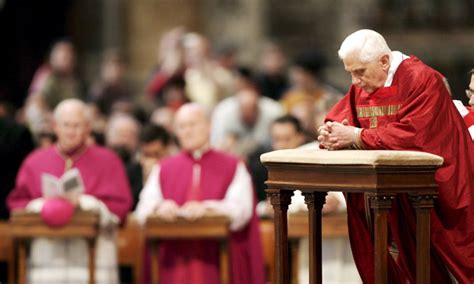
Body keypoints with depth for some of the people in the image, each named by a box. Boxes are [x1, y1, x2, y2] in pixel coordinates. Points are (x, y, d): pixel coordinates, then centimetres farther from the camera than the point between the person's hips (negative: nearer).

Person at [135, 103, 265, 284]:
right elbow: (144, 209, 4)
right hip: (174, 261, 2)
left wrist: (206, 208, -24)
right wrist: (160, 207, -20)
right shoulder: (163, 170, 17)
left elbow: (241, 209, -7)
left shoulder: (233, 167, 9)